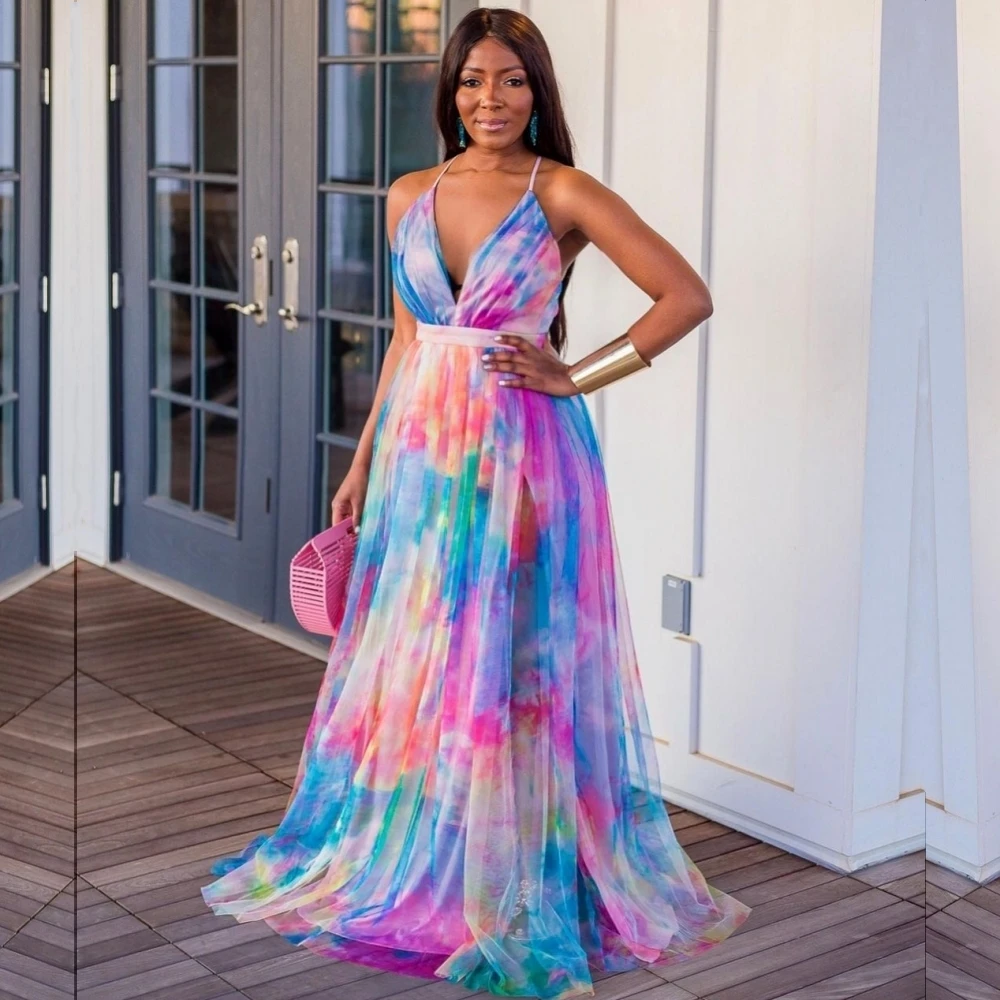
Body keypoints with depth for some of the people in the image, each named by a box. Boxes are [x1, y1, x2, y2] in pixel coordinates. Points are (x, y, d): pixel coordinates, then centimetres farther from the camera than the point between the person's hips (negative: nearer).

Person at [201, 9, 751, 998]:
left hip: (521, 452, -5)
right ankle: (397, 860, 28)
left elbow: (687, 296, -8)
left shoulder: (562, 194, -5)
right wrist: (363, 463, 16)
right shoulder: (411, 196, 9)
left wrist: (575, 376, -10)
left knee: (515, 667, 0)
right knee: (406, 659, 11)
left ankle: (523, 894, 13)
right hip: (420, 450, 5)